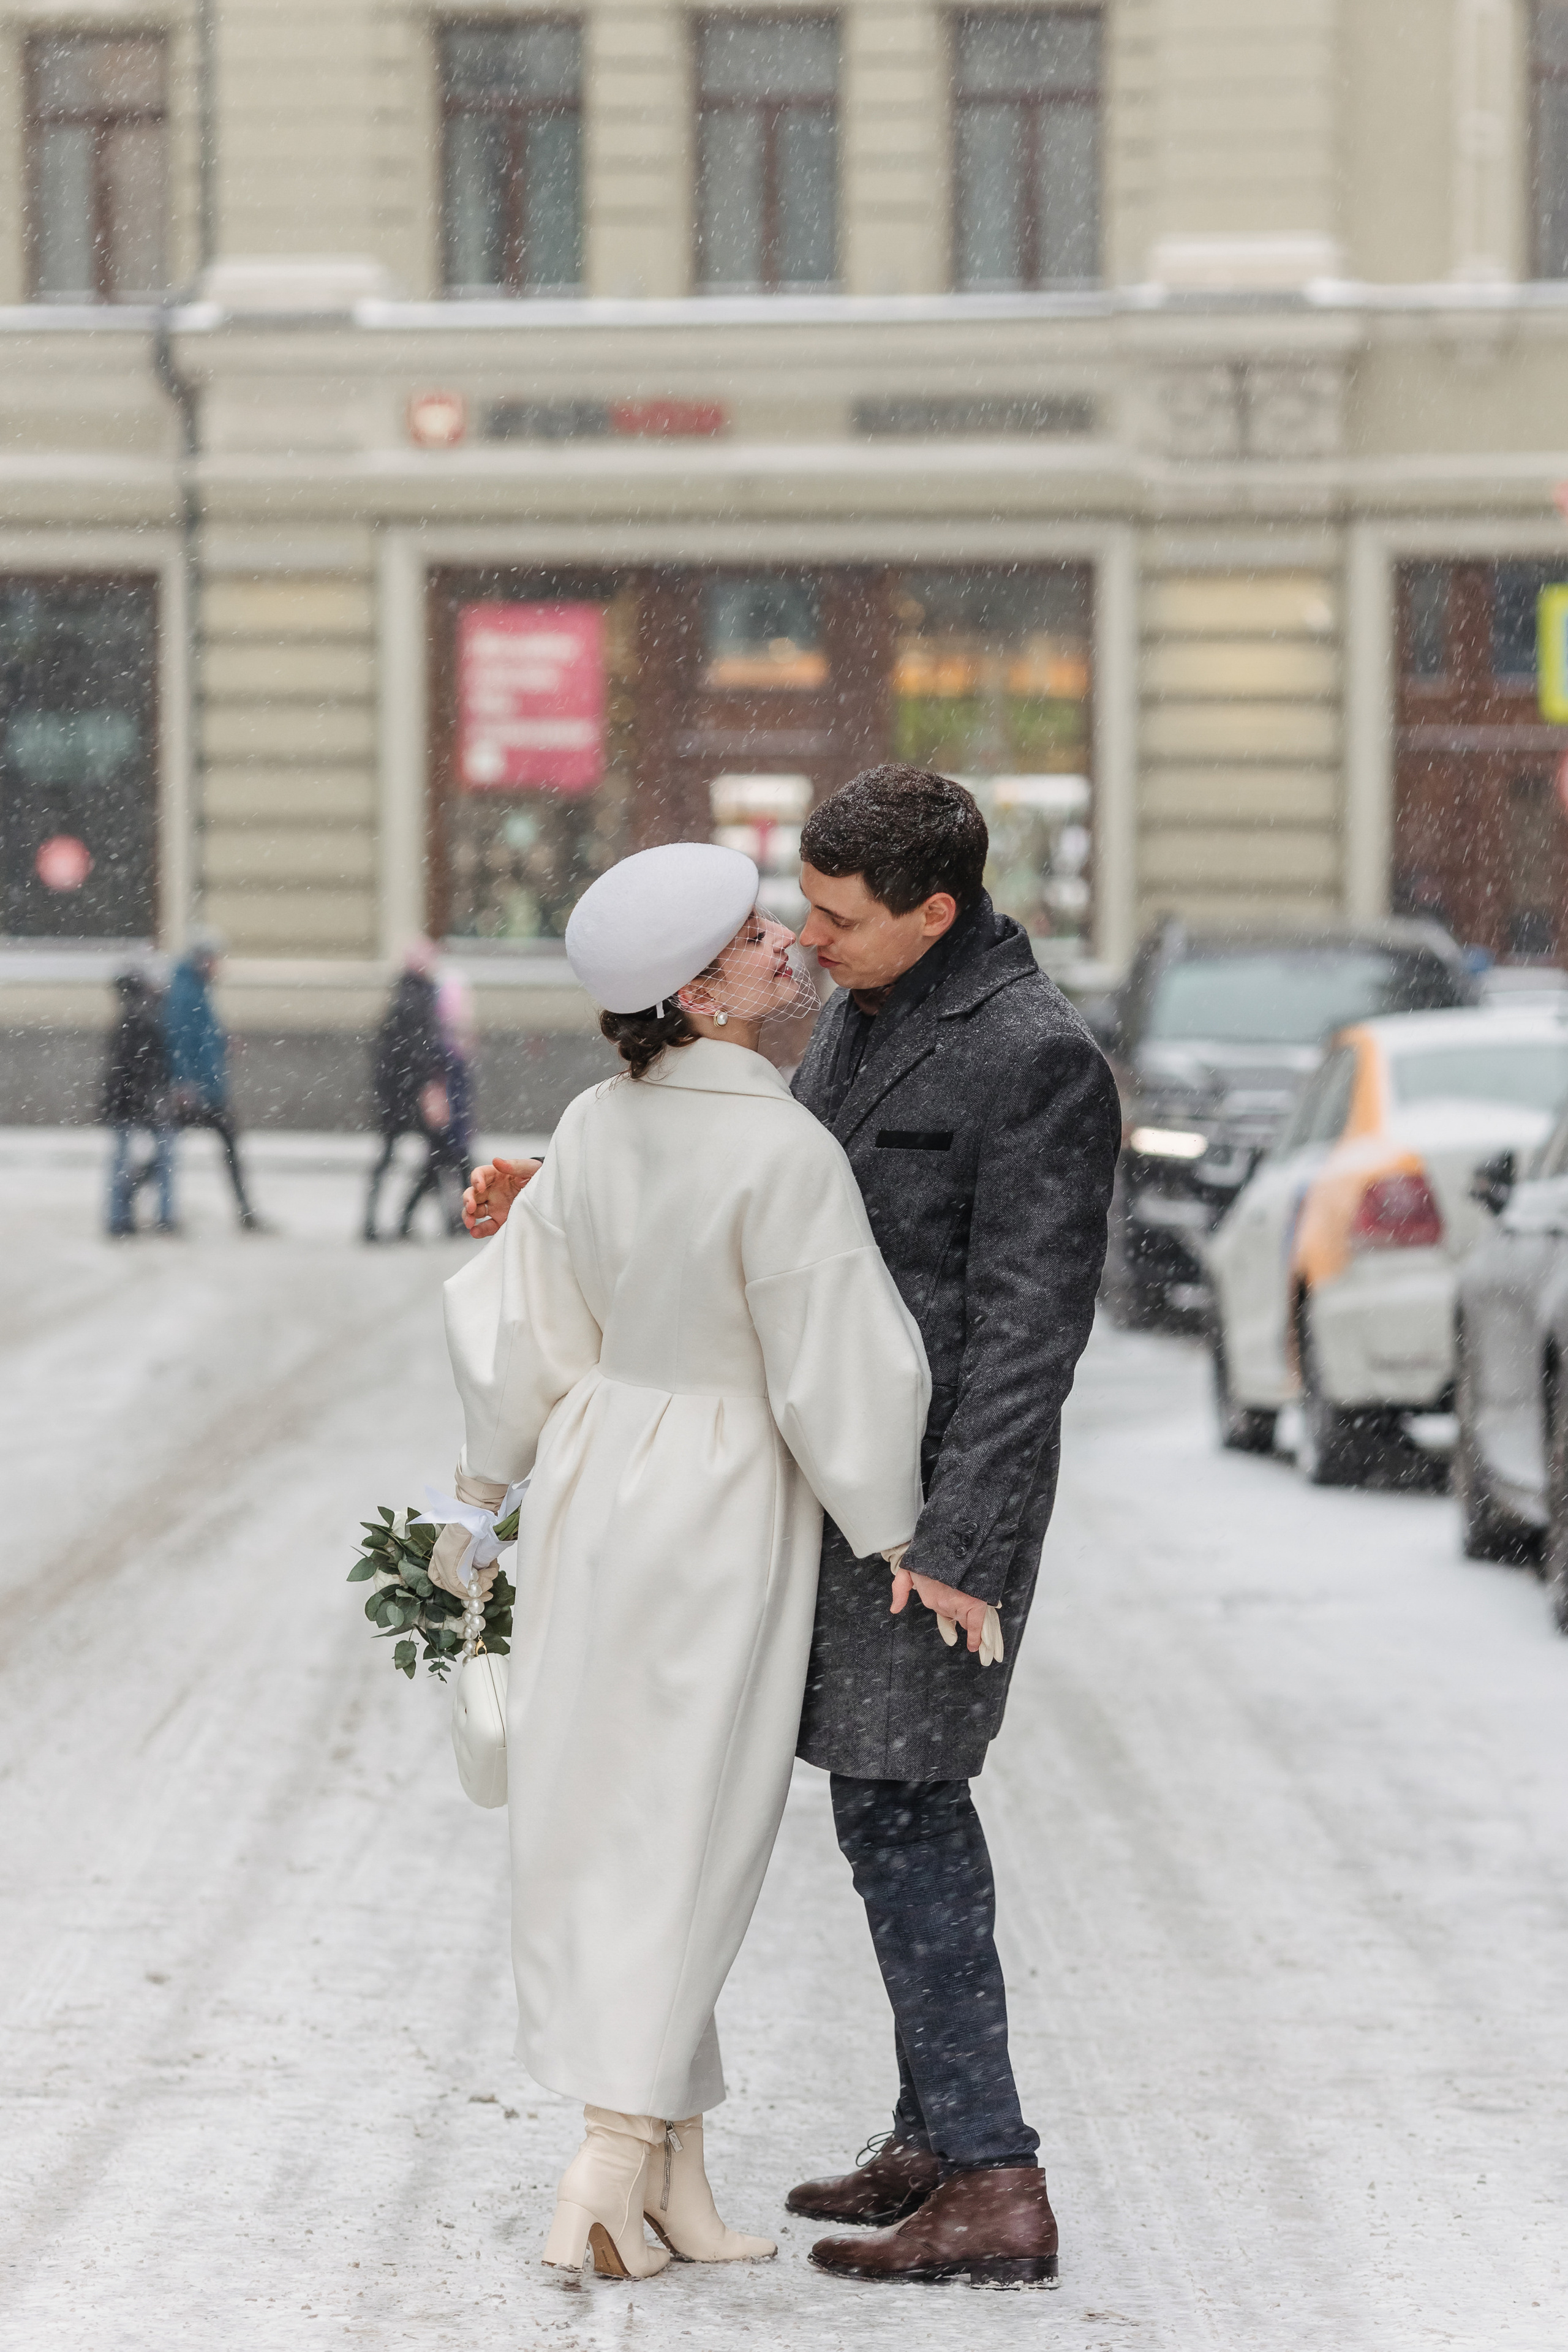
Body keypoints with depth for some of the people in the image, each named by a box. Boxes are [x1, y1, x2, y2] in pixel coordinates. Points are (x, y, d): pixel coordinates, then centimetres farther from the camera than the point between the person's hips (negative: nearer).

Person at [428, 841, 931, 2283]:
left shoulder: (596, 1127, -1)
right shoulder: (782, 1152, -21)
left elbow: (519, 1324, 8)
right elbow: (835, 1367, -18)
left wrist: (483, 1490, 21)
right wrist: (898, 1538, -7)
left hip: (593, 1475, 6)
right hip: (726, 1508, -6)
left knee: (604, 1818, 11)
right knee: (680, 1834, 3)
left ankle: (670, 2177, 18)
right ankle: (616, 2170, 2)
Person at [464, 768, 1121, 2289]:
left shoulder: (1038, 1060, -20)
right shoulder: (869, 1010, 9)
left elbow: (1030, 1327, -22)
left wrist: (962, 1551, -24)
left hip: (942, 1490, -10)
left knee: (897, 1818, -10)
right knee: (906, 1804, 13)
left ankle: (992, 2183, -10)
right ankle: (937, 2140, 21)